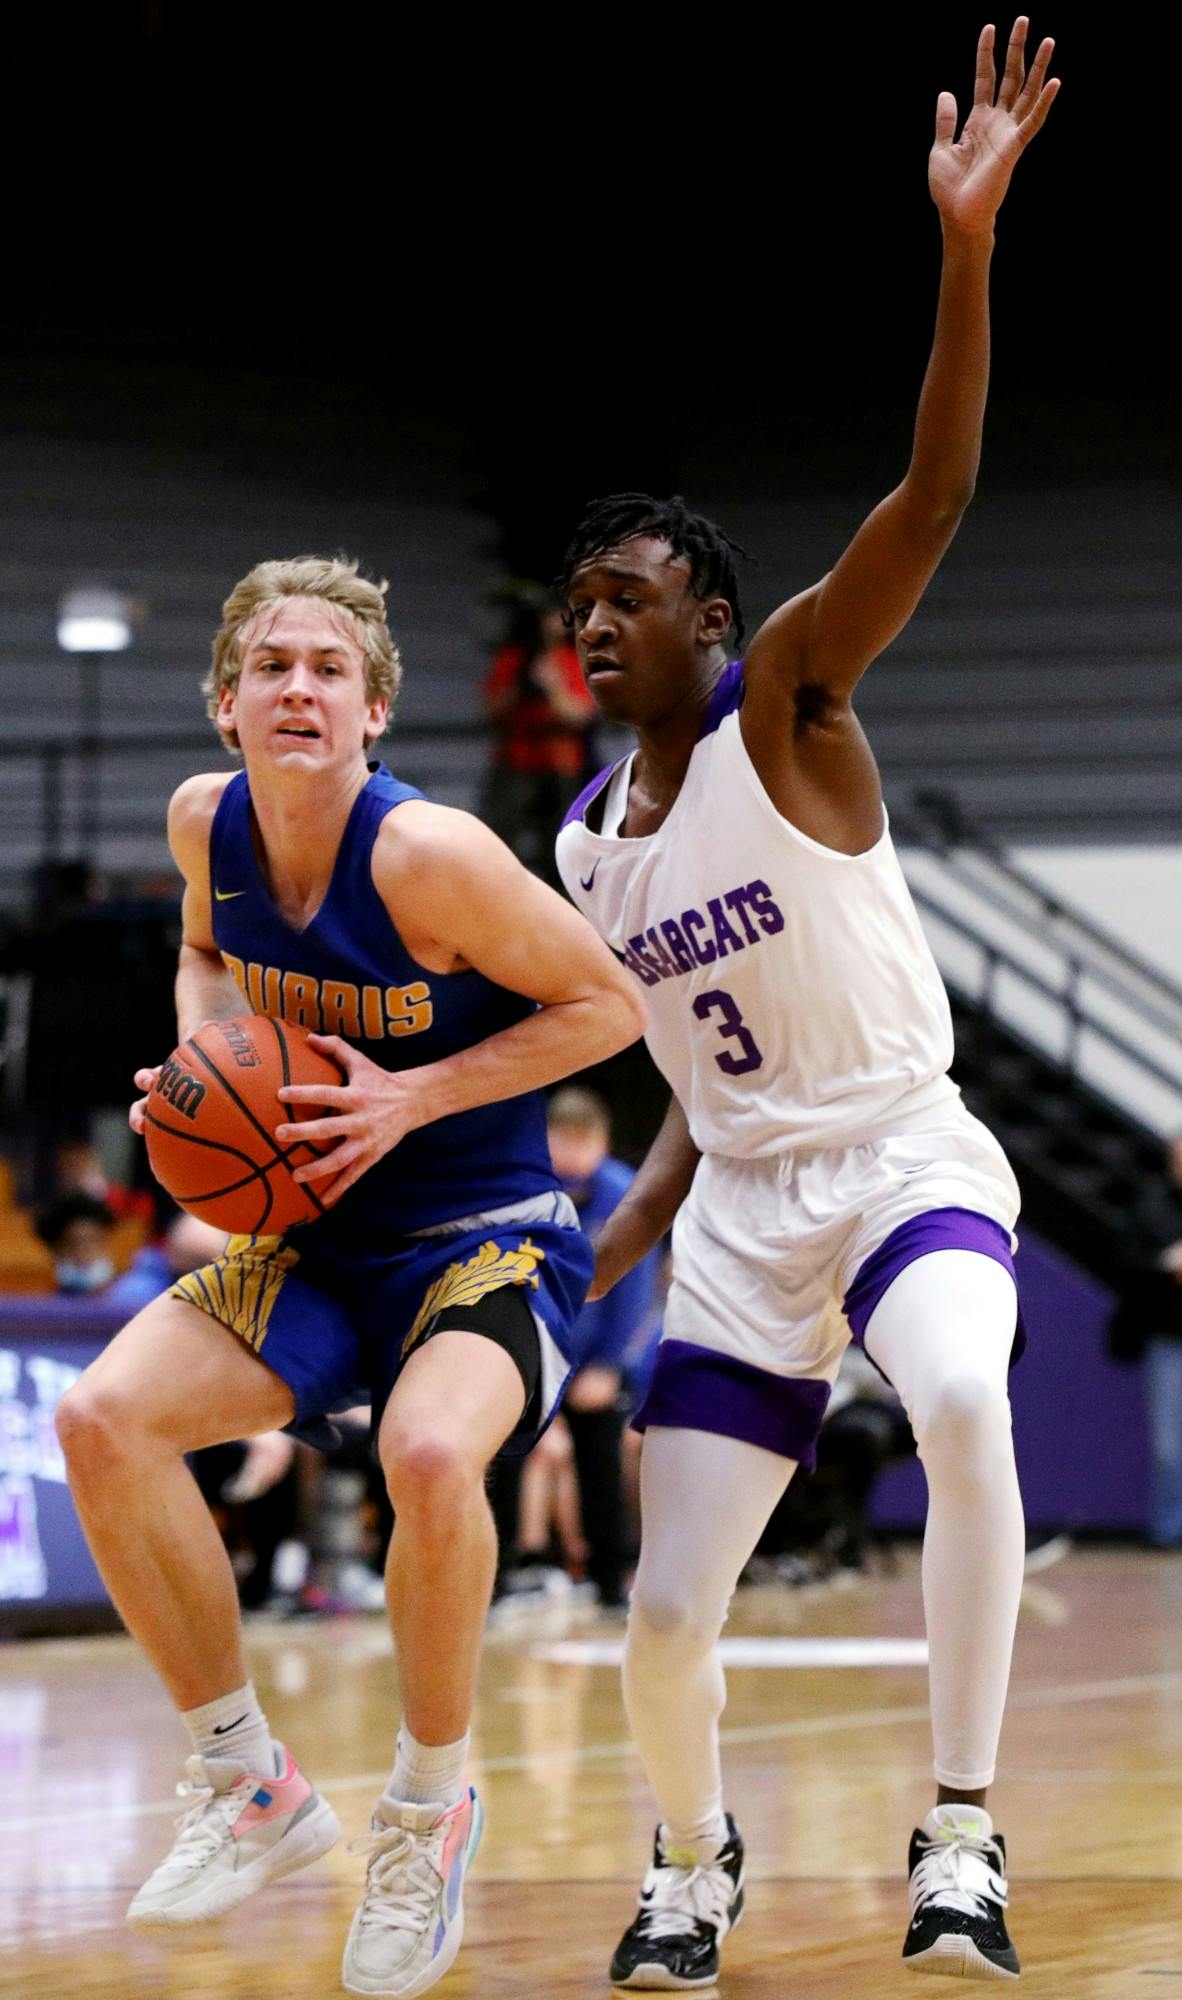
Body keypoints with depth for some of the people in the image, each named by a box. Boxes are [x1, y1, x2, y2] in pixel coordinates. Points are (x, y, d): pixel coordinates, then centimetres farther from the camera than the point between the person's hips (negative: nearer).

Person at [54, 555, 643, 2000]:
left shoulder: (427, 854, -22)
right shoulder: (206, 820, -4)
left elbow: (607, 1003, -13)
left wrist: (412, 1099, -20)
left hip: (487, 1240, -6)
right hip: (315, 1242, 6)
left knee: (429, 1454, -36)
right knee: (101, 1420, -17)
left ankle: (426, 1806, -8)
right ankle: (250, 1788, 1)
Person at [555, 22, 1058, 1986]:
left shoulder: (786, 702, -7)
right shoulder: (589, 846, 10)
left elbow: (932, 495, -24)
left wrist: (966, 240, -36)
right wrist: (610, 1256, 12)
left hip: (904, 1155, -5)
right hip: (743, 1206, 6)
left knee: (963, 1403, -39)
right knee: (665, 1624, 0)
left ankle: (961, 1837, -29)